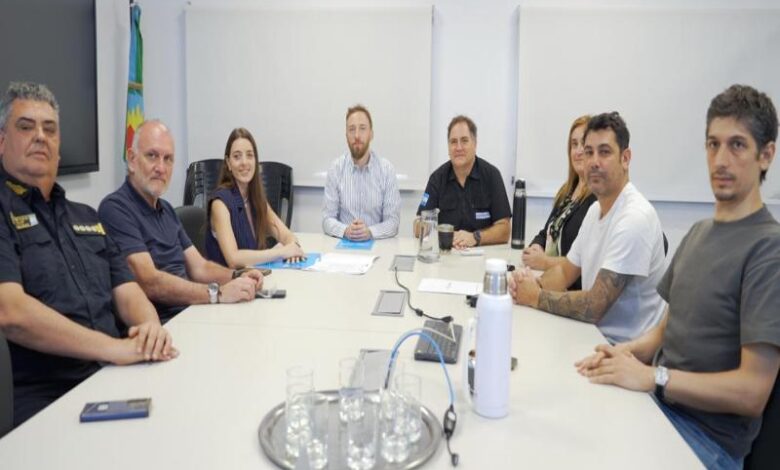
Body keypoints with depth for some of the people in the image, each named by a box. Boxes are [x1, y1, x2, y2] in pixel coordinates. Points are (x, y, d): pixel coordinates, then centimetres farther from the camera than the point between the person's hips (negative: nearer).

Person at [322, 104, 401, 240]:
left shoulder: (387, 169, -3)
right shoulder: (336, 168, 0)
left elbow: (393, 221, -4)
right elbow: (327, 219, -1)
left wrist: (370, 232, -22)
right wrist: (345, 231, -21)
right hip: (343, 243, 1)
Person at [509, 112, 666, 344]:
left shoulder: (634, 219, -21)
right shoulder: (596, 209, 7)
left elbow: (594, 307, -24)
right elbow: (566, 270, 14)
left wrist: (535, 296, -13)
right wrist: (535, 283, -7)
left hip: (626, 349, -7)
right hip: (594, 335, 7)